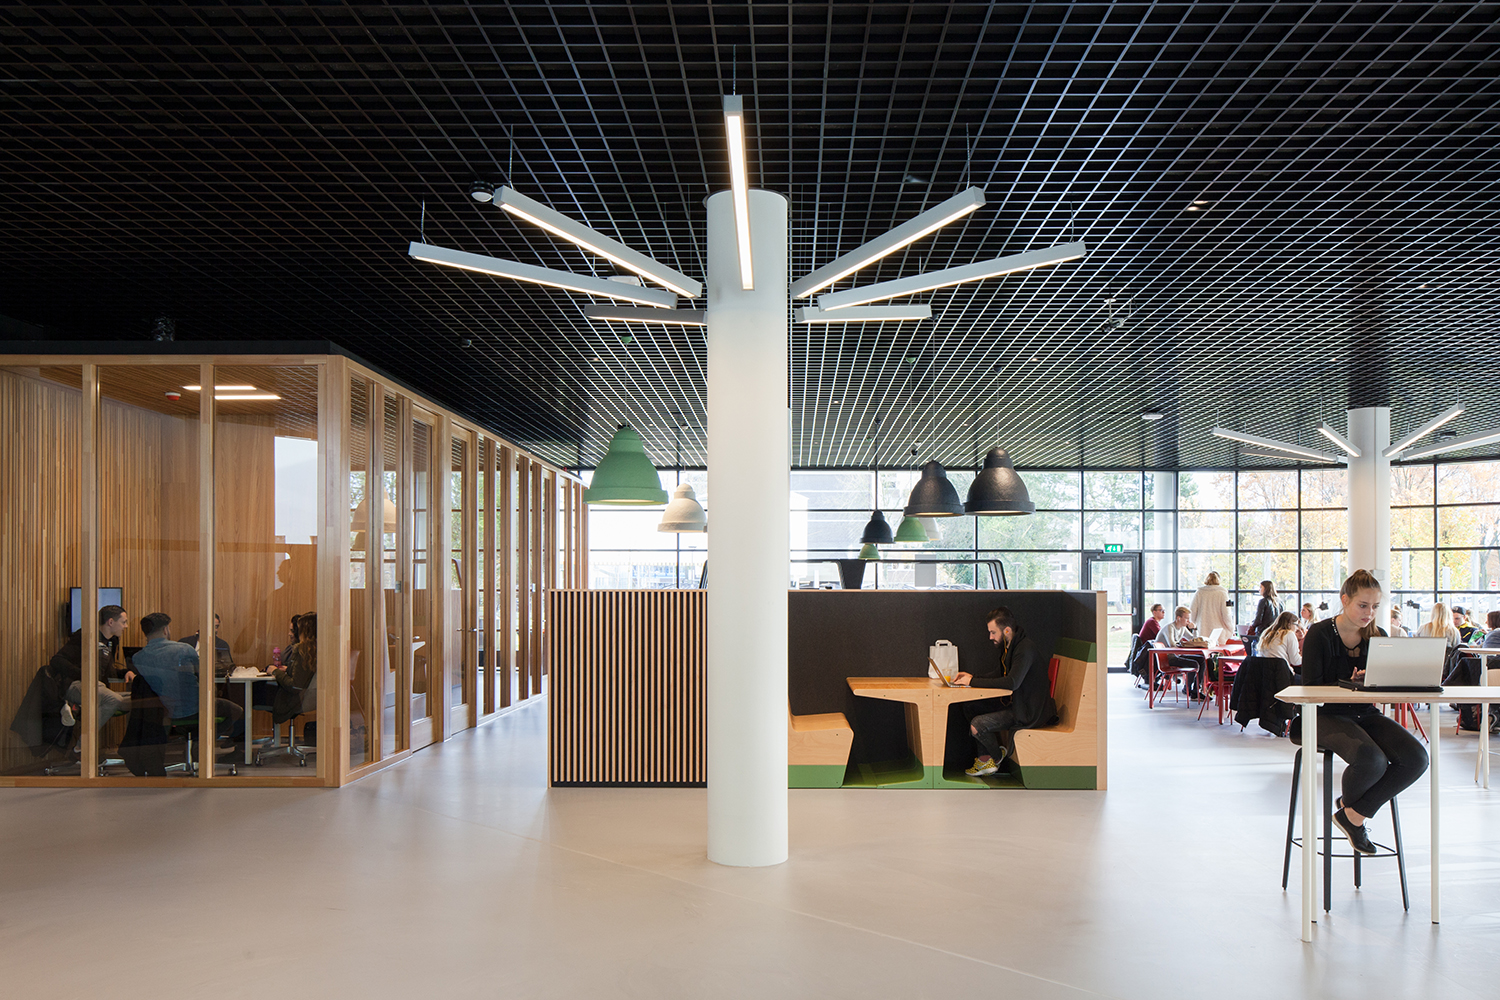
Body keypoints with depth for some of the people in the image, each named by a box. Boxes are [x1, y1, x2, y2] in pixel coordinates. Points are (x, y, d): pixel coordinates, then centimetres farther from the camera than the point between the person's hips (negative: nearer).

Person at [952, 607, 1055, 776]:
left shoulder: (1025, 648, -22)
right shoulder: (1008, 647, 9)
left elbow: (1012, 682, -34)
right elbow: (994, 673, 19)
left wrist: (973, 682, -30)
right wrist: (971, 676, -1)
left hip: (1028, 712, -10)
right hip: (1014, 704, 10)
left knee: (977, 725, -17)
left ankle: (997, 757, 12)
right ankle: (985, 759, 9)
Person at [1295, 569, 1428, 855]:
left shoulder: (1377, 636, 9)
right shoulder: (1320, 634, -7)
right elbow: (1310, 688, -10)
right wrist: (1350, 685, -26)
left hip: (1365, 714, 6)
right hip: (1326, 715, -6)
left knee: (1416, 758, -21)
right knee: (1371, 759, -33)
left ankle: (1353, 813, -3)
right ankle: (1349, 803, 5)